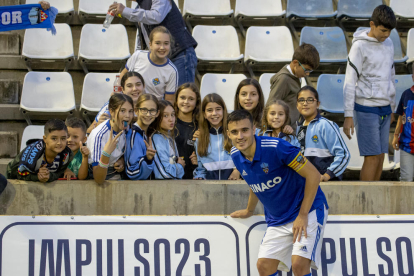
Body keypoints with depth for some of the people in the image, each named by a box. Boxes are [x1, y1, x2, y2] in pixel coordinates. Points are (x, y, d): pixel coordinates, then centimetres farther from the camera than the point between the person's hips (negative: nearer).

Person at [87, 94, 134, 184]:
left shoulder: (125, 128, -5)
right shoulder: (99, 135, -27)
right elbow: (98, 179, -30)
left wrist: (122, 161, -5)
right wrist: (106, 153, -45)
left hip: (117, 176, 6)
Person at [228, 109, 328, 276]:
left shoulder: (276, 147, -24)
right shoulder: (236, 155, -3)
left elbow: (313, 175, -19)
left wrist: (302, 216, -19)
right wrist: (249, 211, 33)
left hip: (308, 210, -6)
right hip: (277, 221, 7)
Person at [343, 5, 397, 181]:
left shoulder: (388, 44, 11)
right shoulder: (360, 46, -10)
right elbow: (350, 82, -12)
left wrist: (392, 107, 22)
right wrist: (348, 116, -16)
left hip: (384, 109, 7)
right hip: (366, 109, -6)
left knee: (380, 157, 7)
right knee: (372, 157, -8)